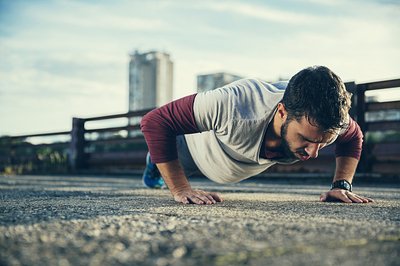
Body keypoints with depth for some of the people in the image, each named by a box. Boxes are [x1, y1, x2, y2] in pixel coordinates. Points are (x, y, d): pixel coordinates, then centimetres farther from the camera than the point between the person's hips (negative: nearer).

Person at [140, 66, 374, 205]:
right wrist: (181, 190, -45)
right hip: (197, 144, -4)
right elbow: (155, 121, -44)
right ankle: (155, 162, 62)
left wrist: (342, 185, -25)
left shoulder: (329, 120, -38)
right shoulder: (233, 105, -54)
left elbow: (353, 136, -12)